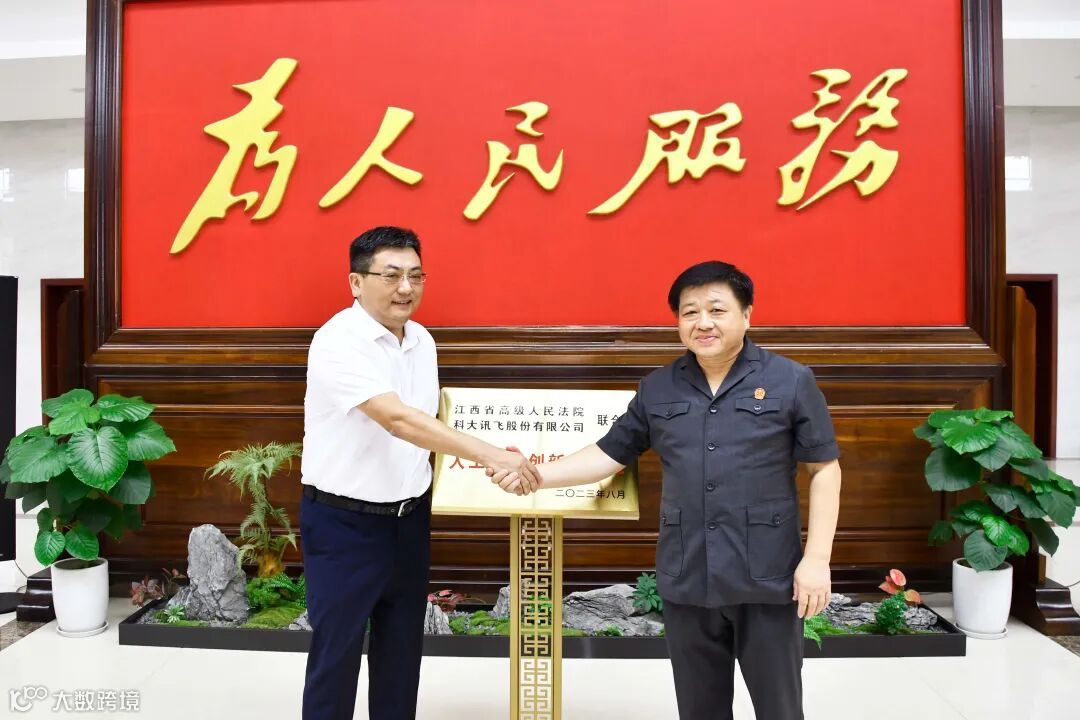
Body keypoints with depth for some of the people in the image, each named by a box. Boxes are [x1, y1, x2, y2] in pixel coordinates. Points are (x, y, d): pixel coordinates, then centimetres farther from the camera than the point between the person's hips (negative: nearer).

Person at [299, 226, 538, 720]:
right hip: (344, 521, -6)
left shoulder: (421, 339, 4)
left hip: (410, 517, 7)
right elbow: (397, 419, -31)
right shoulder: (338, 341, -20)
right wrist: (491, 456, -36)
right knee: (336, 652, 8)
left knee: (402, 649, 18)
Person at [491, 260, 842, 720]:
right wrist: (537, 474, -5)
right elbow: (610, 454, 7)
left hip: (767, 579, -2)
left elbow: (824, 471, -2)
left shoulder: (791, 381, -4)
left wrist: (816, 559, -8)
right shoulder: (657, 389, 4)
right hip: (686, 580, 3)